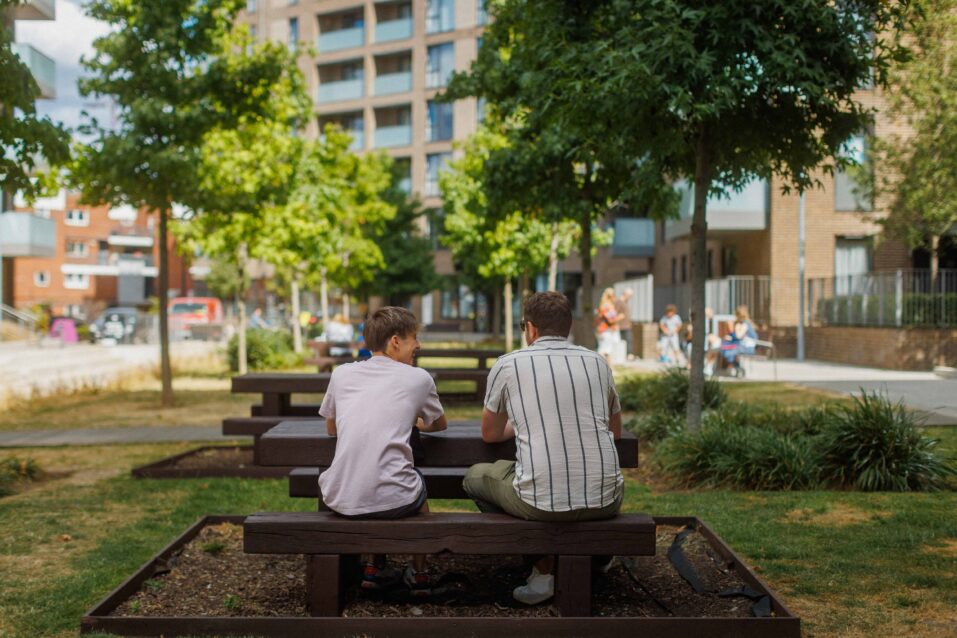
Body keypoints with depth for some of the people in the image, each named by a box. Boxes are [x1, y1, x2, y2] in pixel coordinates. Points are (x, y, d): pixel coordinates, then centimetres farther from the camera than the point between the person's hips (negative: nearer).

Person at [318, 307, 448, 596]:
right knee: (417, 487, 32)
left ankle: (374, 567, 35)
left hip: (341, 500, 2)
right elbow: (440, 424, 25)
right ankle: (418, 573, 37)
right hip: (393, 500, -2)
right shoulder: (418, 378, 6)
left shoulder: (342, 373, 12)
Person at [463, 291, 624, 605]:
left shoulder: (507, 365, 4)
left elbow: (490, 434, 19)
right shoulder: (597, 362, 11)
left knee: (475, 476, 25)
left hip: (540, 502, -4)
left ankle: (544, 565, 13)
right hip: (604, 501, 4)